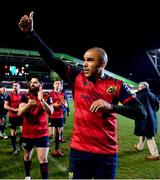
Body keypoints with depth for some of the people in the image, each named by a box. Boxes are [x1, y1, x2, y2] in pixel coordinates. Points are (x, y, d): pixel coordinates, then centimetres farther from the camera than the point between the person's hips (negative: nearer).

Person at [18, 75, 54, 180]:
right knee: (27, 156, 21)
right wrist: (28, 104, -35)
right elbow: (19, 113, -15)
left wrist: (41, 99, -32)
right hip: (27, 133, 2)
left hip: (42, 133, -2)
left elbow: (50, 112, -18)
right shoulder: (25, 97, -2)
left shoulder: (46, 97, -4)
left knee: (43, 159, -9)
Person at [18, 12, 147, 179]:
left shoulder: (117, 85, -4)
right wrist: (31, 33, -14)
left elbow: (141, 113, -9)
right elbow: (52, 60, -7)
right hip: (79, 149, 1)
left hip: (107, 152, 0)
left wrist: (111, 106, -22)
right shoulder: (77, 77, 0)